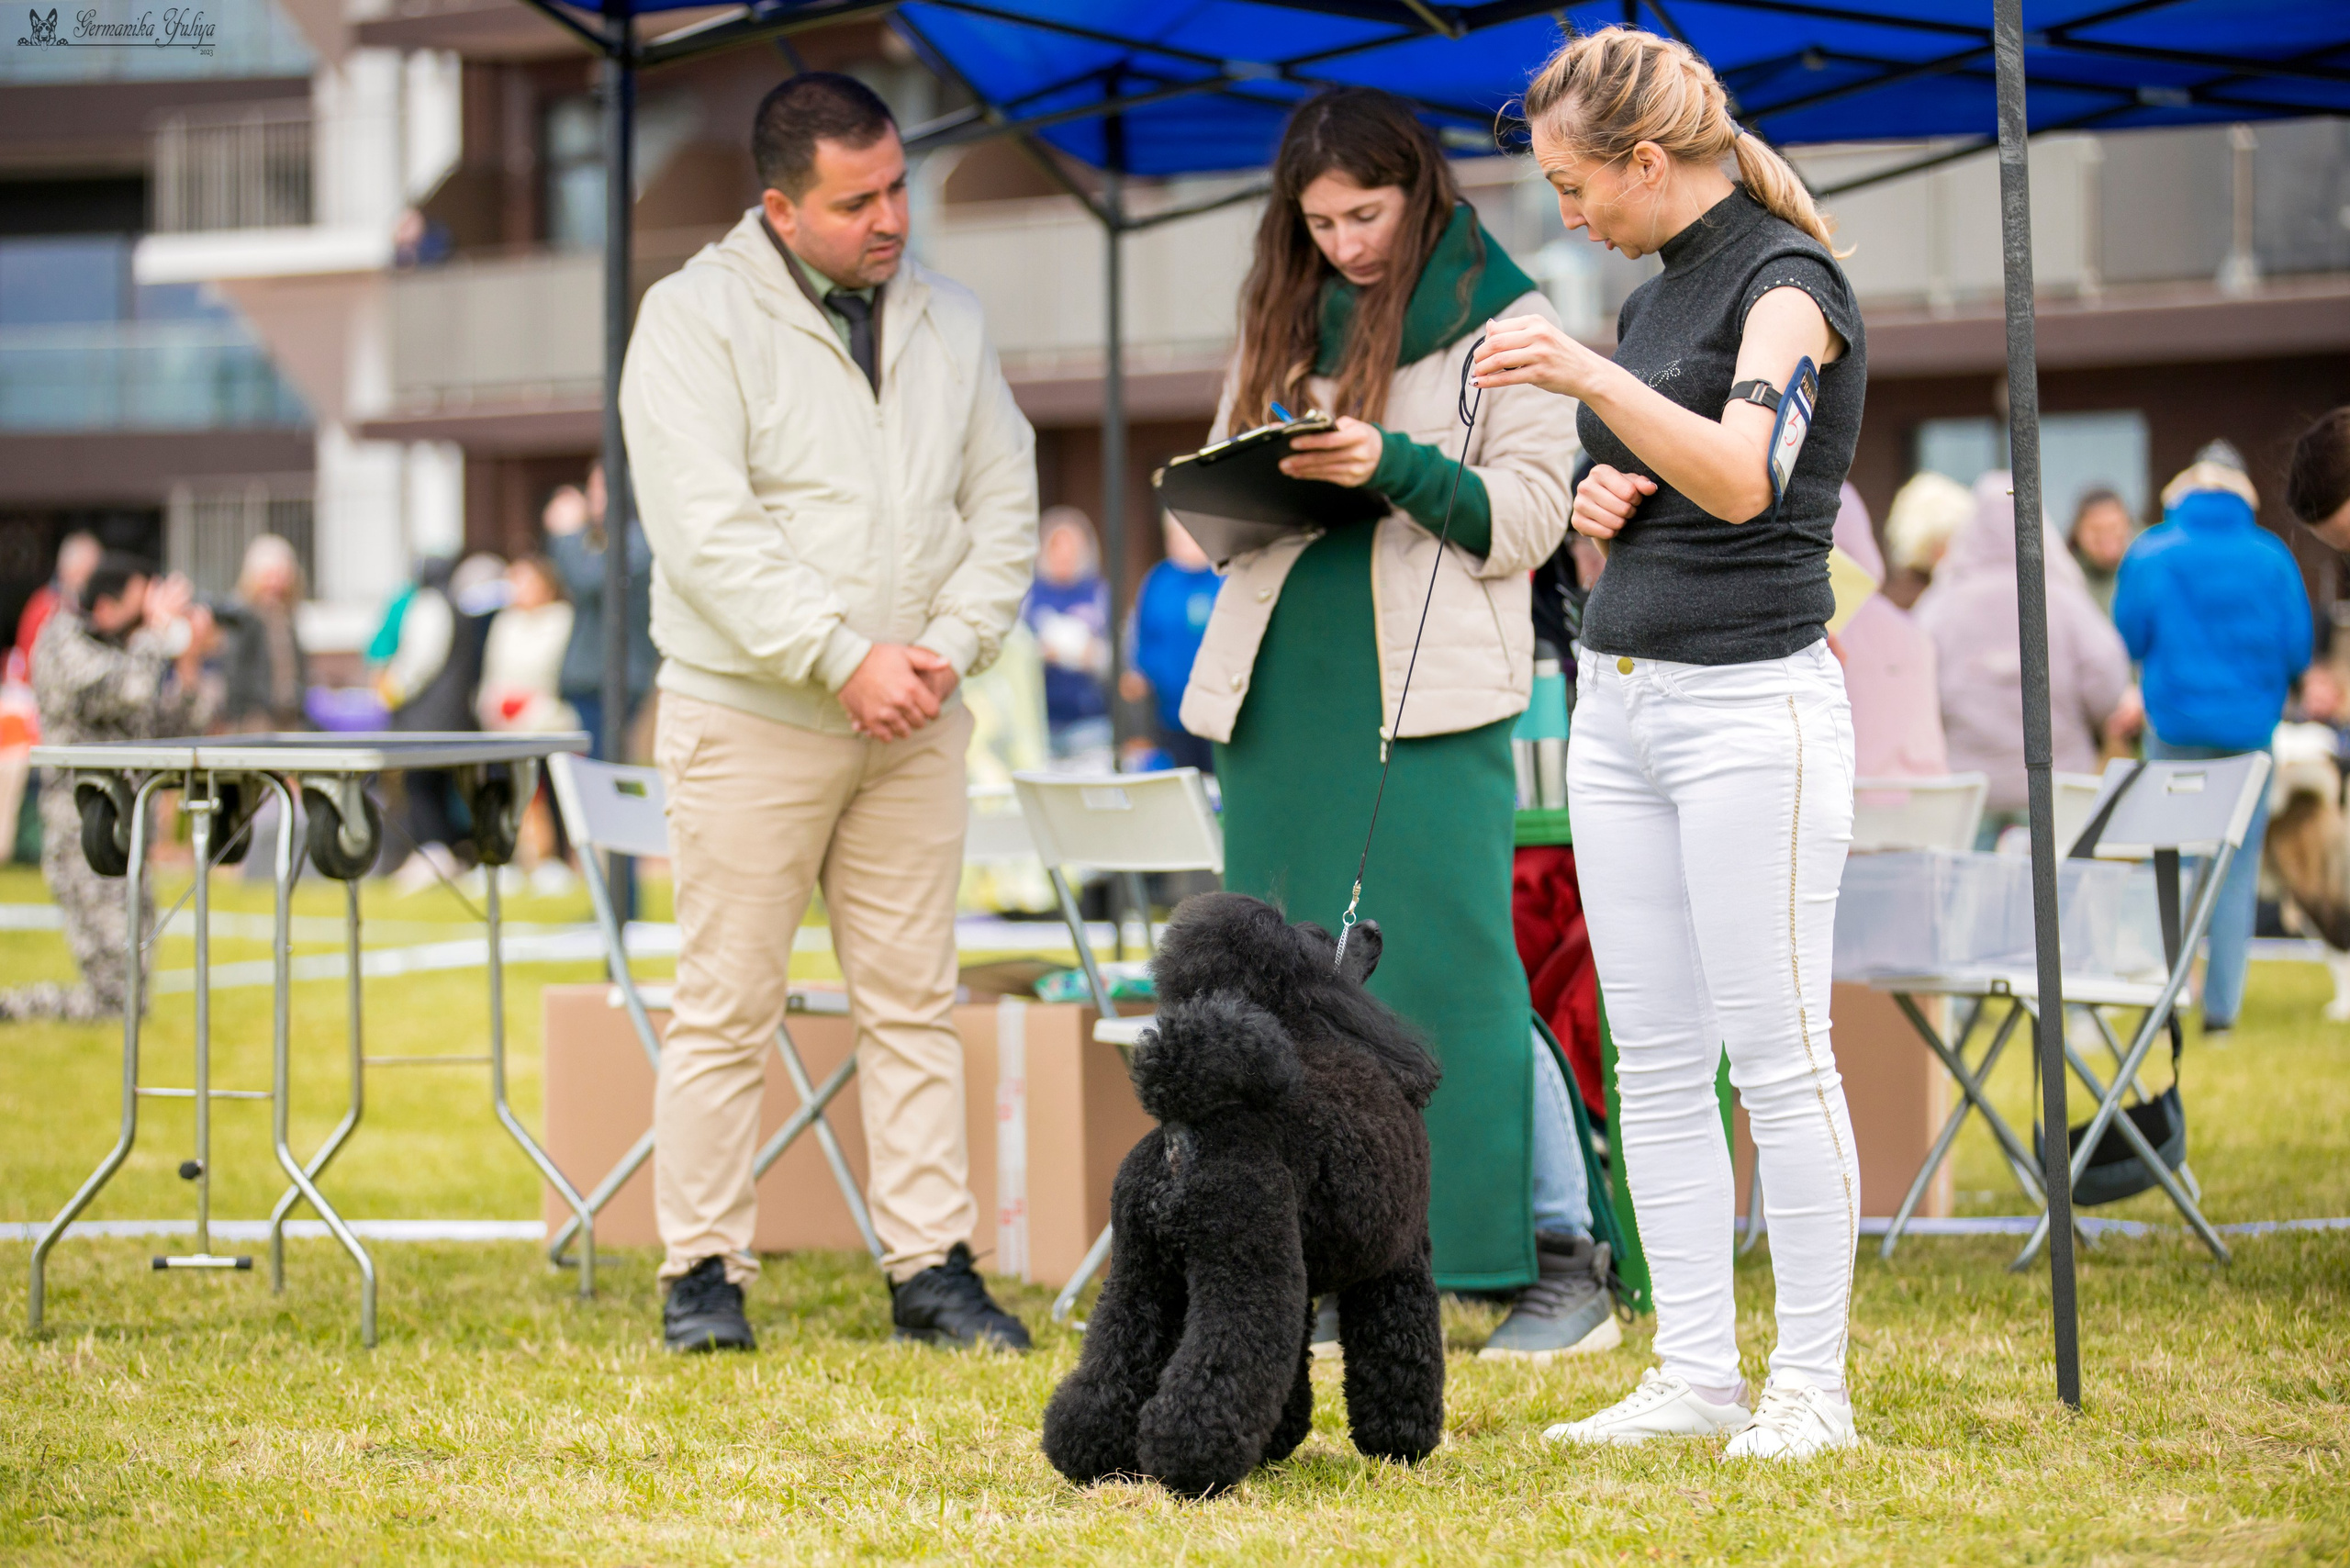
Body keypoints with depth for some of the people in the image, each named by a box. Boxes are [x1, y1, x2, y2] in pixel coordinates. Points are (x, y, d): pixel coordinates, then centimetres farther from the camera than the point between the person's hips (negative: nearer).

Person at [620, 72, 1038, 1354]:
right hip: (750, 718, -5)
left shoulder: (946, 321, 10)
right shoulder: (694, 318, -7)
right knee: (726, 1011, -1)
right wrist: (846, 658, -19)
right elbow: (706, 529, -16)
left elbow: (1004, 504, 11)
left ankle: (931, 1268, 11)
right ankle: (703, 1274, 7)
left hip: (916, 721, 5)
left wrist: (949, 646, -5)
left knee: (913, 1005, 7)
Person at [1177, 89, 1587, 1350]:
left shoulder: (1501, 320, 2)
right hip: (1282, 686, 5)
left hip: (1430, 695, -5)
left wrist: (1394, 466, -17)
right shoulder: (1283, 325, 17)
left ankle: (1555, 1254, 2)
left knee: (1451, 974, -6)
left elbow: (1529, 515, -4)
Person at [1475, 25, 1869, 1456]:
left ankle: (1813, 1384, 0)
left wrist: (1592, 379, -40)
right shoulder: (1652, 301, 16)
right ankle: (1699, 1375, 11)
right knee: (1654, 1065, 7)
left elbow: (1739, 480, -27)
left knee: (1777, 1056, -6)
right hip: (1619, 696, 9)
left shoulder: (1788, 281, -9)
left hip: (1755, 703, -9)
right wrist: (1600, 501, 4)